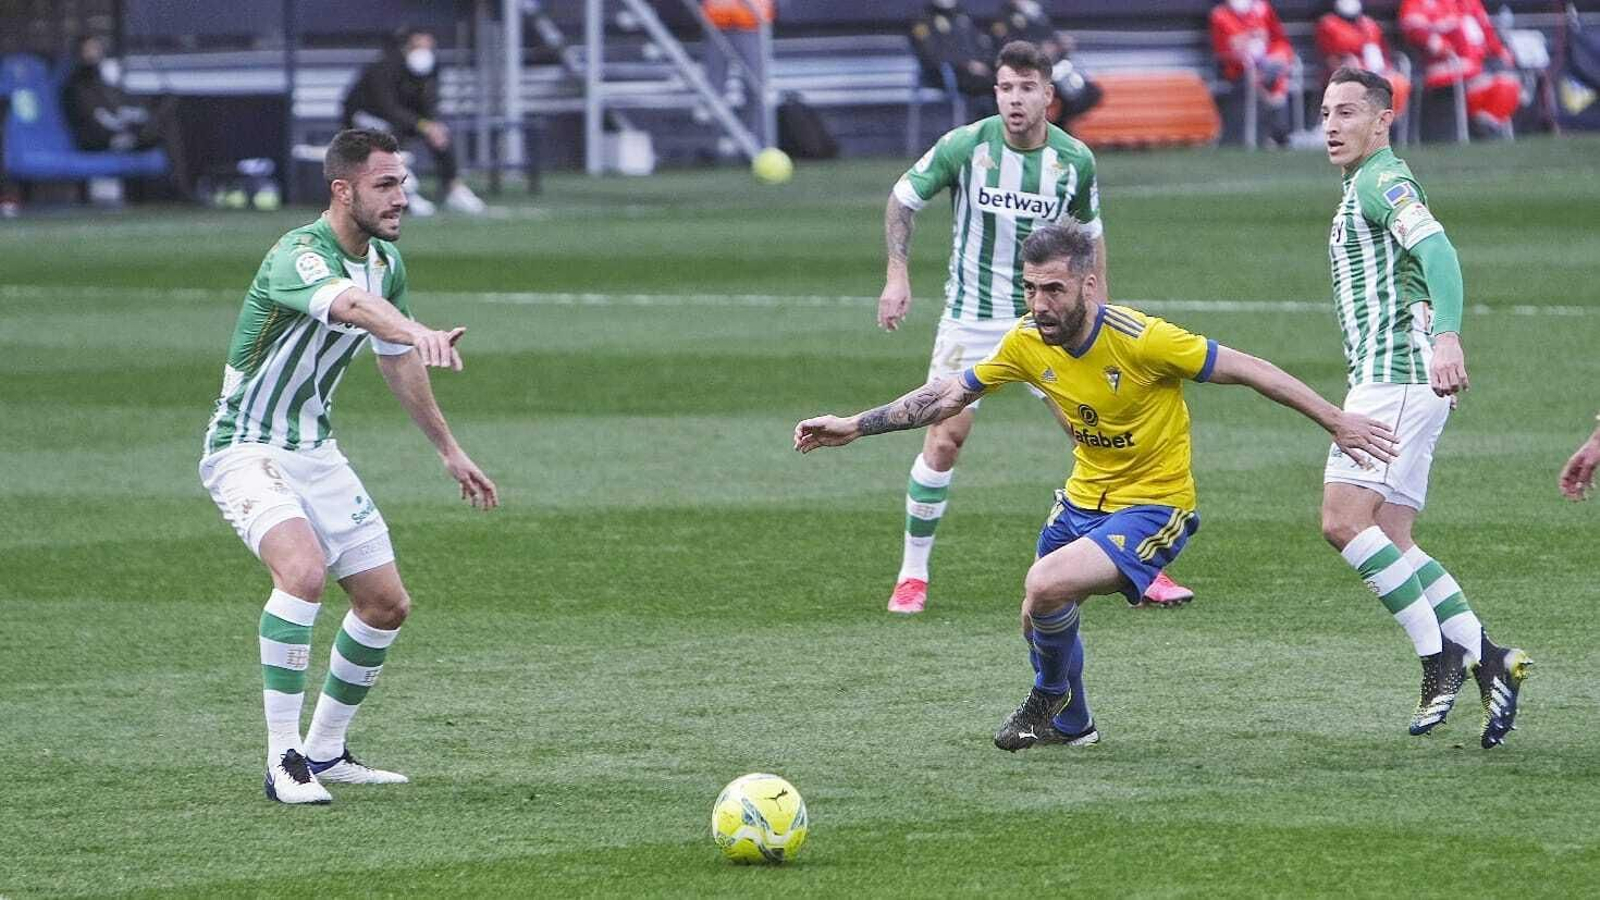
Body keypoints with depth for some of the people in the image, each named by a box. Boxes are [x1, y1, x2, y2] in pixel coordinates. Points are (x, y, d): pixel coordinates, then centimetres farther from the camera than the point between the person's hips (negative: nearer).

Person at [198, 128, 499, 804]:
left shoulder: (385, 261, 3)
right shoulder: (298, 256, -25)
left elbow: (395, 356, 20)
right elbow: (348, 304, -48)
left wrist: (448, 449, 25)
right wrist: (418, 333, -68)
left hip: (315, 450, 9)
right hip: (245, 449, -9)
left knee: (387, 604, 8)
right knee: (303, 570, -32)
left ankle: (324, 752, 26)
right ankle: (283, 762, -27)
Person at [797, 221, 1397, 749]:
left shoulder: (1140, 339, -26)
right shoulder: (1027, 342, -9)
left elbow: (1247, 370, -18)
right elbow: (951, 394, 6)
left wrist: (1337, 422, -15)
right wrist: (854, 427, 4)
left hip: (1154, 505, -7)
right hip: (1084, 497, 7)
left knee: (1045, 586, -25)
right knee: (1040, 622, 12)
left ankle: (1051, 696, 5)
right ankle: (1069, 725, 43)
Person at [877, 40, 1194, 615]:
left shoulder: (1075, 159, -8)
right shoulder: (964, 146, -13)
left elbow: (1090, 233, 10)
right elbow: (903, 199, 1)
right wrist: (898, 277, -7)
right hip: (970, 318, -1)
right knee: (943, 440, -7)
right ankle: (913, 574, 8)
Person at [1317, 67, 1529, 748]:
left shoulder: (1382, 181, -9)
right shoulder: (1366, 188, 23)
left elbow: (1437, 250, -27)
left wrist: (1446, 338, -41)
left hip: (1396, 376, -10)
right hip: (1387, 379, 10)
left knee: (1344, 521, -17)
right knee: (1390, 543, 7)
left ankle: (1440, 656, -15)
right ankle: (1489, 659, 5)